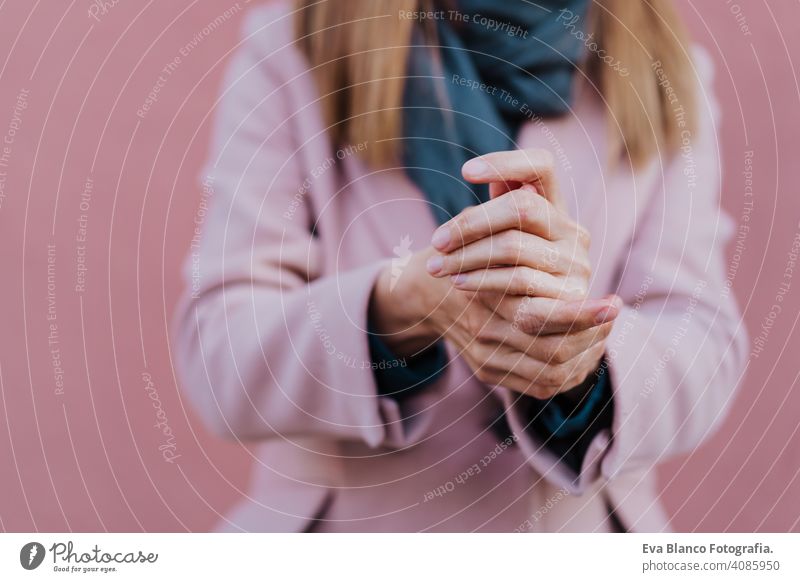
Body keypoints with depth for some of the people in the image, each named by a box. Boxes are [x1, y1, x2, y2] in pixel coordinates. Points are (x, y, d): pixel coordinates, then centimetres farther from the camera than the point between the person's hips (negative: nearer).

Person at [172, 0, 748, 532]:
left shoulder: (666, 78, 1)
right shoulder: (288, 47, -5)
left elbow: (704, 357, -10)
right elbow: (216, 349, -13)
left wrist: (582, 359, -31)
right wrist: (406, 302, -30)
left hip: (583, 523, 2)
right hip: (347, 521, -1)